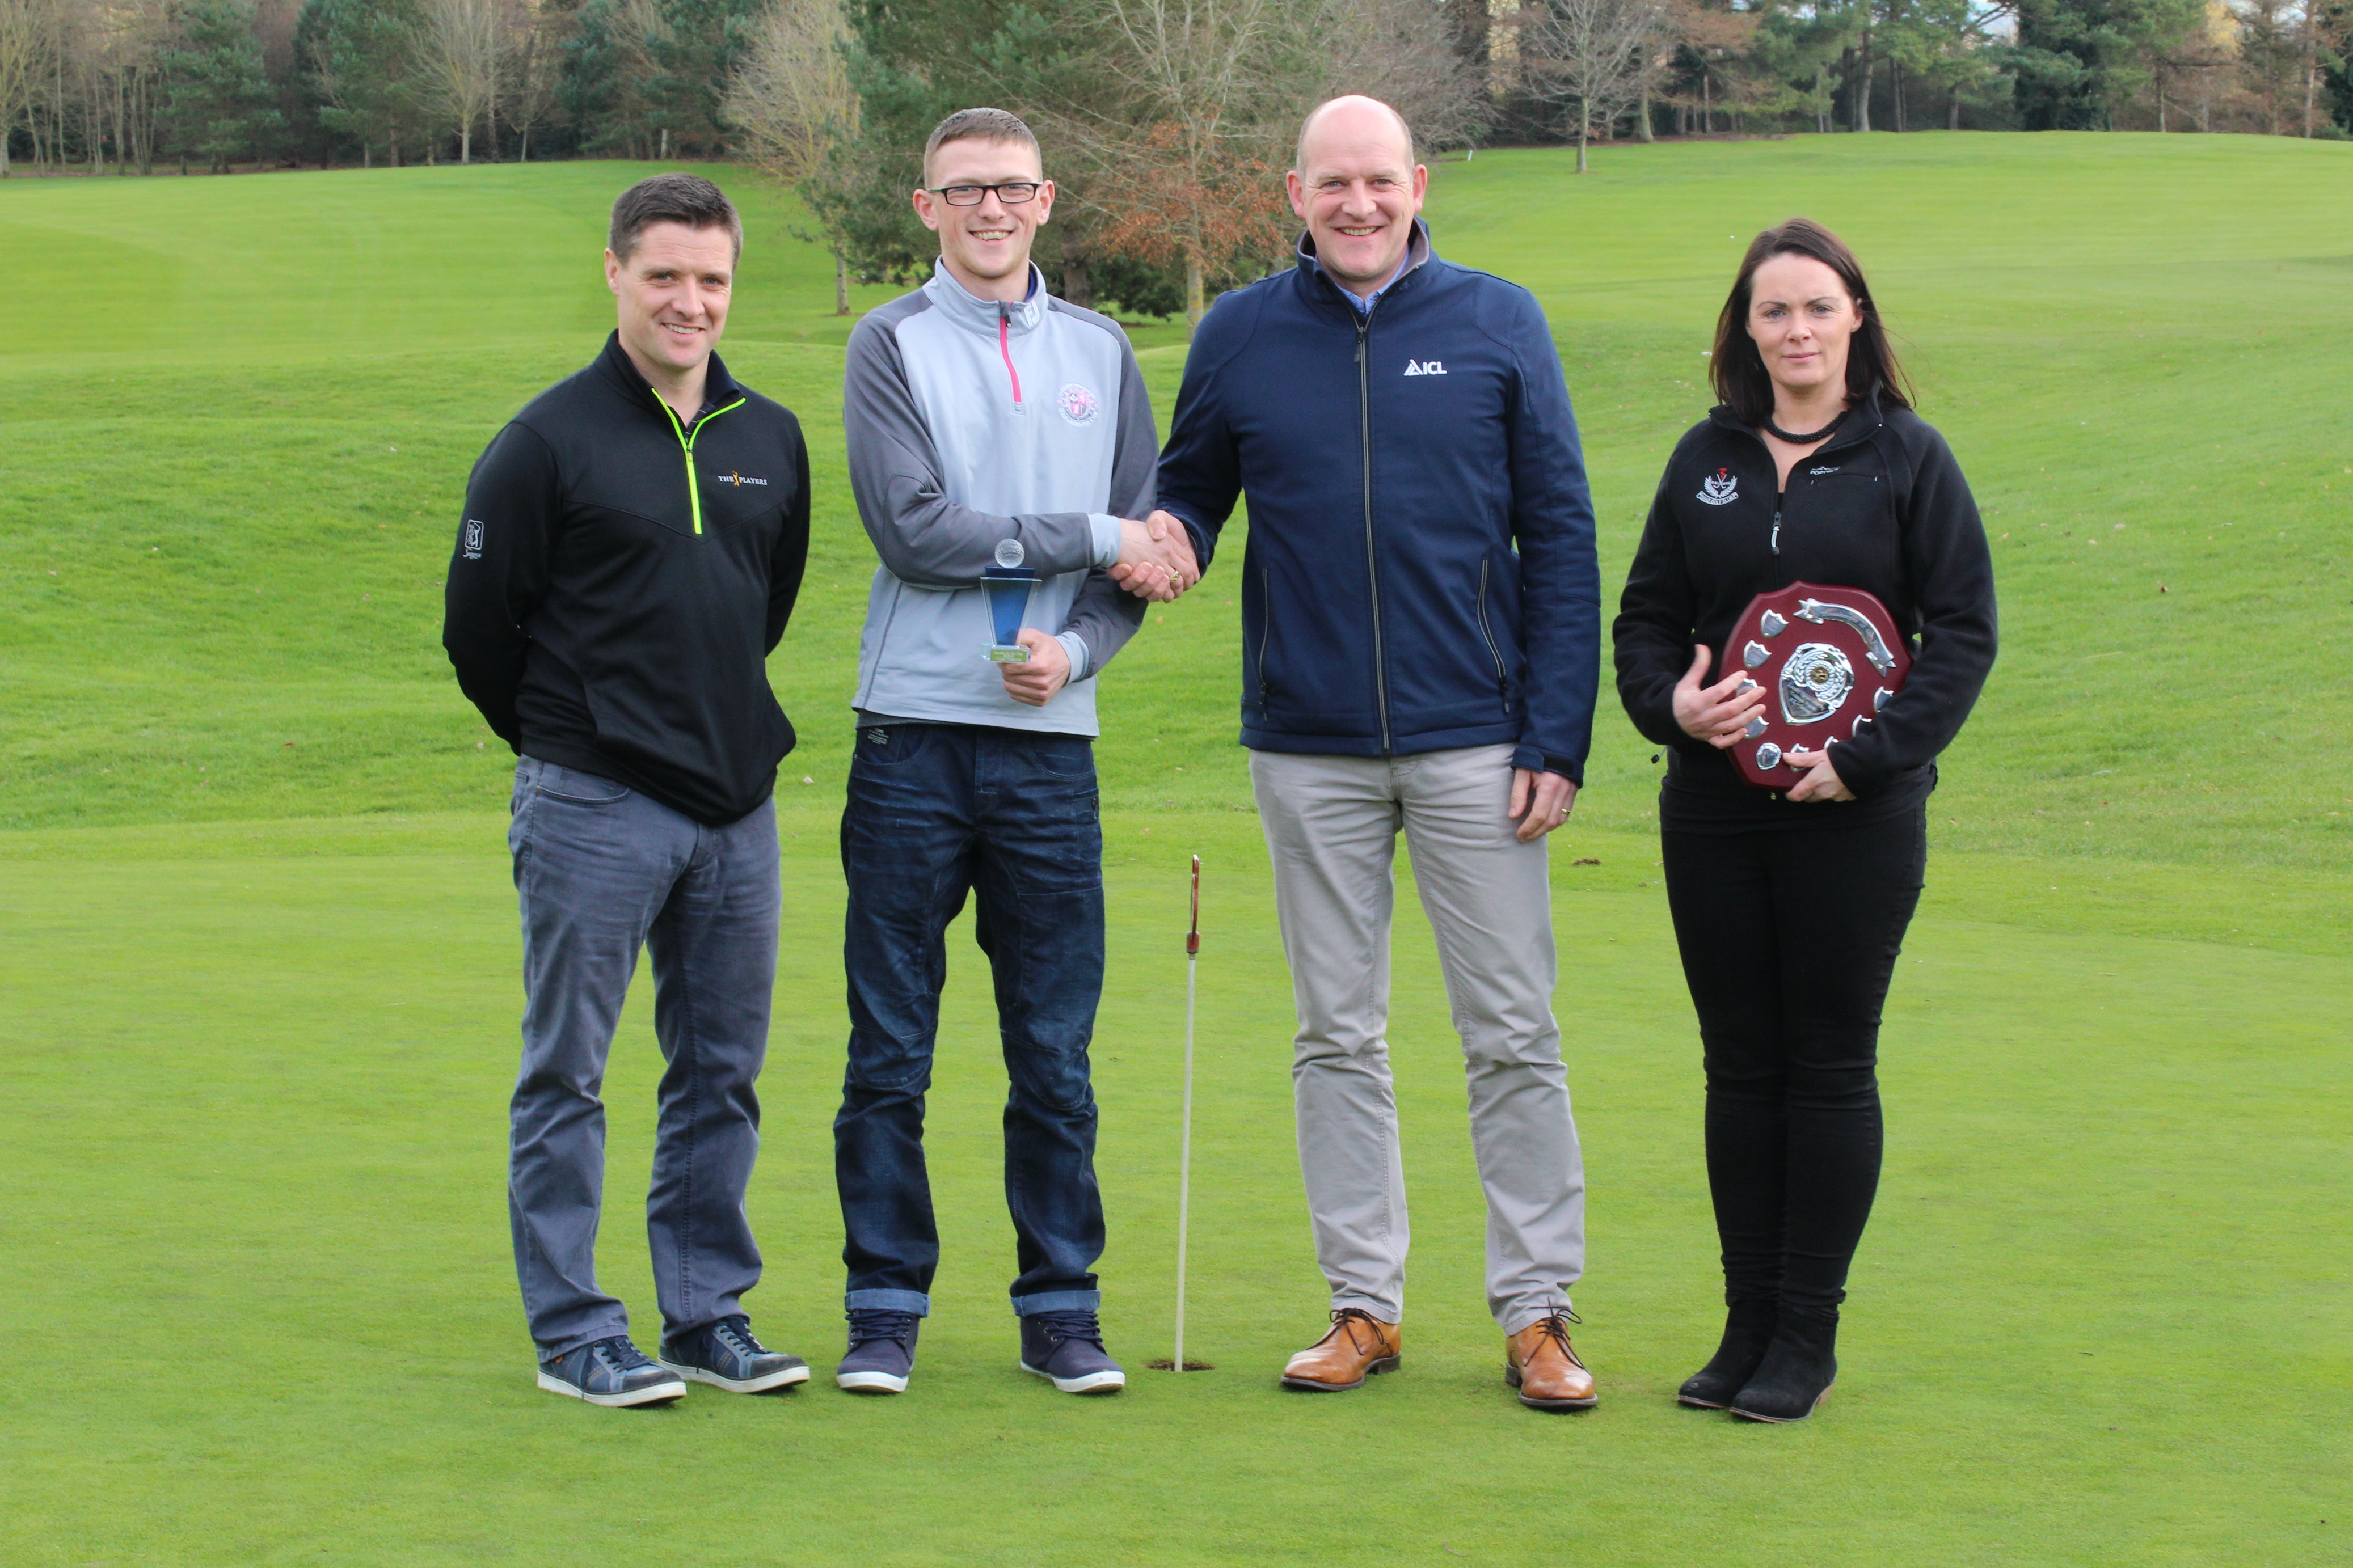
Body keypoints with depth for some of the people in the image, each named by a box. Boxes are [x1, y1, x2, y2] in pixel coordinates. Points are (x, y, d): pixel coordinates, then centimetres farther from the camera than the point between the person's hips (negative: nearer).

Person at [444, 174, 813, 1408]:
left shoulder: (773, 440, 9)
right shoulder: (550, 441, -7)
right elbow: (479, 625, -2)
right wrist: (567, 736, 7)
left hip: (737, 801, 5)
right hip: (591, 808, -5)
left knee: (722, 1072, 9)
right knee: (567, 1077, 0)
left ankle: (709, 1315, 19)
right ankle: (574, 1333, 8)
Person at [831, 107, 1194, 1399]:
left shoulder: (1101, 353, 13)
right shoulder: (891, 345, 3)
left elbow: (1155, 554, 9)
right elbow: (915, 528, -11)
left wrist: (1076, 648, -9)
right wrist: (1091, 538, -8)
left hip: (1051, 742, 2)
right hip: (913, 734, -2)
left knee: (1056, 1057, 5)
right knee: (890, 1052, 2)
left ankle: (1061, 1307, 14)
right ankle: (886, 1309, 11)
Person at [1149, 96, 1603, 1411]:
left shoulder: (1498, 323, 0)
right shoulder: (1240, 337, 4)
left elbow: (1561, 537, 0)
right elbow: (1191, 490, 15)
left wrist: (1559, 739, -6)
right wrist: (1167, 544, -10)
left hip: (1476, 742, -2)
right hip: (1310, 747, 2)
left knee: (1514, 1036, 0)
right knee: (1338, 1038, 8)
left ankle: (1538, 1311, 9)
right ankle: (1365, 1304, 17)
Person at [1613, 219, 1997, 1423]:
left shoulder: (1909, 458, 0)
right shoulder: (1707, 459, 9)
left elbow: (1964, 632, -3)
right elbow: (1646, 614, 13)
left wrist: (1866, 756, -13)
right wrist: (1668, 699, -8)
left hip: (1856, 816, -3)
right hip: (1712, 808, 3)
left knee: (1830, 1067, 1)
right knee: (1740, 1066, 7)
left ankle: (1808, 1335, 9)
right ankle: (1748, 1323, 16)